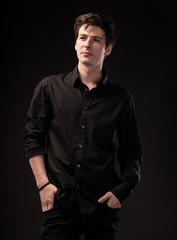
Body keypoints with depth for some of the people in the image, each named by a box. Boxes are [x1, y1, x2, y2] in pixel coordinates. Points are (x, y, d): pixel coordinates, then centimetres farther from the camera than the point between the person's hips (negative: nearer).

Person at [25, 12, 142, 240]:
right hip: (58, 203, 0)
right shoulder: (49, 87, 7)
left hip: (103, 207, 1)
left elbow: (132, 153, 10)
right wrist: (43, 184, -2)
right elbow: (33, 138, 7)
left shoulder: (121, 98, 7)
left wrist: (121, 190, -3)